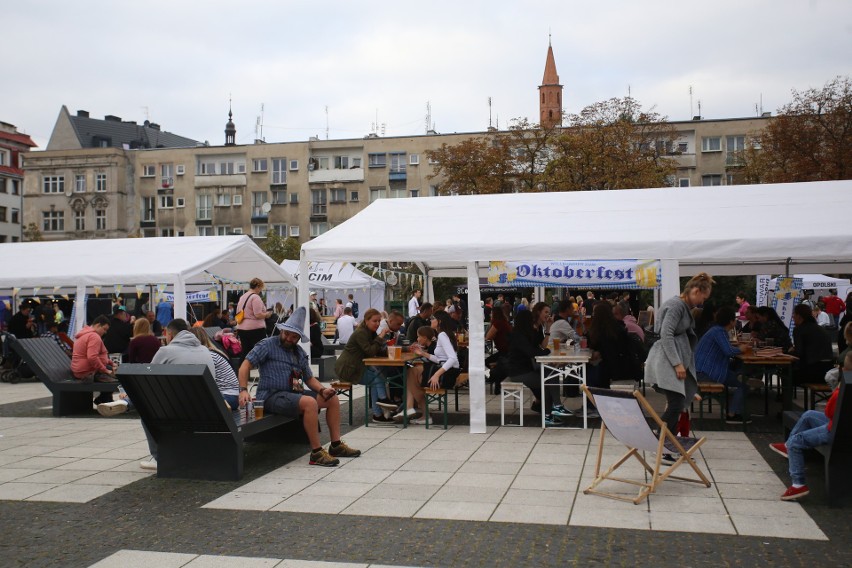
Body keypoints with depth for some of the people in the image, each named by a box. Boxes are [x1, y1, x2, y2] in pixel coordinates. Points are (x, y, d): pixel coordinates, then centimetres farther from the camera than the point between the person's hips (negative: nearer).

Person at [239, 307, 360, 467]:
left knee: (333, 398, 1)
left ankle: (336, 445, 6)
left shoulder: (300, 353, 18)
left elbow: (309, 378, 20)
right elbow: (245, 365, -10)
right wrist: (243, 390, -24)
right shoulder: (267, 345, -4)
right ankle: (316, 453, -27)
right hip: (272, 396, -8)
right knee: (310, 402, -32)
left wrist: (322, 390, -1)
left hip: (294, 393, 8)